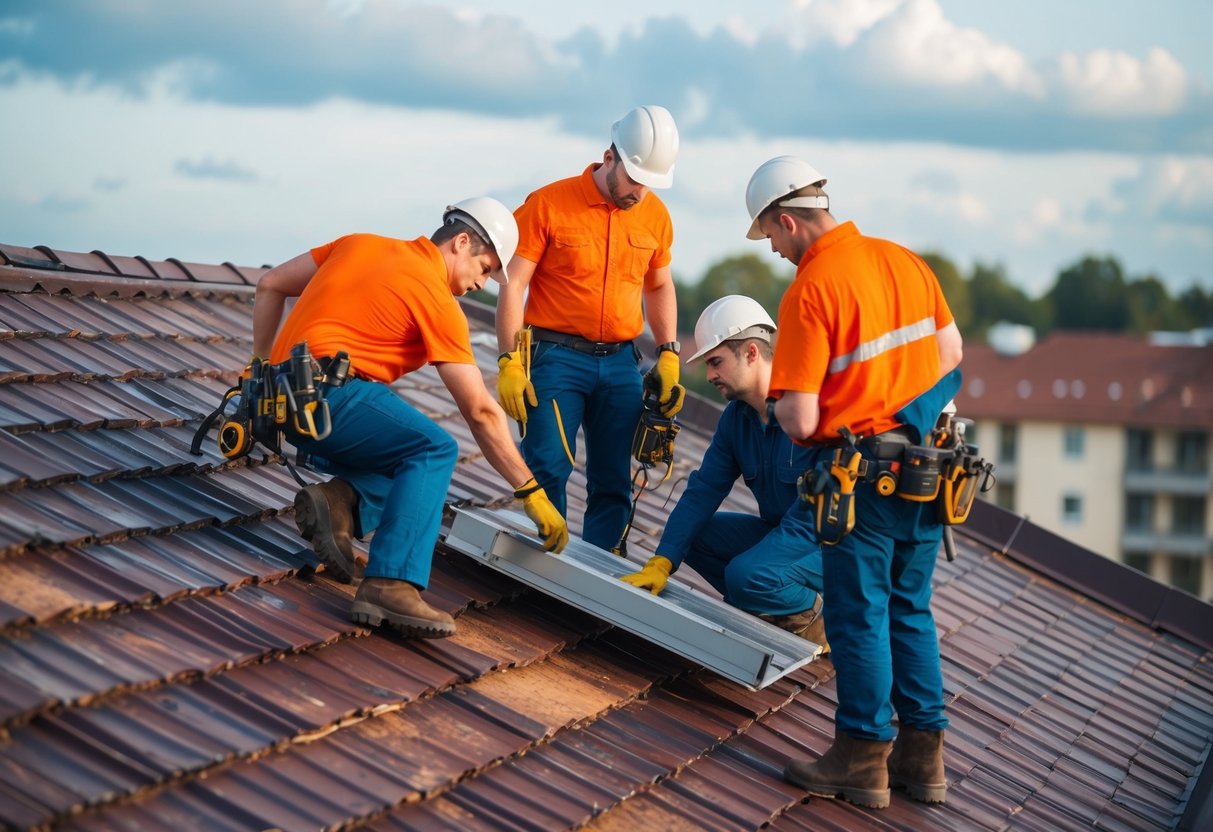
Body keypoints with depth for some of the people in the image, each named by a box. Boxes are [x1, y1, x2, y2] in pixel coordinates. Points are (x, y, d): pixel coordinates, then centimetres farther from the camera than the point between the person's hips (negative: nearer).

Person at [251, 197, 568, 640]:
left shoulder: (360, 244, 19)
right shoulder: (439, 300, -3)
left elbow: (270, 285, 23)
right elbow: (480, 411, -3)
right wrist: (532, 493, 2)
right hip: (328, 393, -9)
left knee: (412, 461, 17)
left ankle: (342, 501, -9)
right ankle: (390, 585, -30)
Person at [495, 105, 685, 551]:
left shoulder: (655, 216, 7)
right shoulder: (549, 204, -6)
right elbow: (513, 285, -6)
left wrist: (668, 356, 12)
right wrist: (509, 362, -12)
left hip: (621, 364, 4)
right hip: (557, 358, -4)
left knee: (614, 481, 4)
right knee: (548, 468, -12)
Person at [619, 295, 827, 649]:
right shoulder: (736, 417, 3)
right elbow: (704, 490, 1)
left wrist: (750, 561, -27)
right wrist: (661, 563, -10)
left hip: (831, 544, -9)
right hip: (781, 531, 9)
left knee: (746, 574, -31)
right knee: (691, 534, -4)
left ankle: (815, 619, -2)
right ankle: (772, 614, 2)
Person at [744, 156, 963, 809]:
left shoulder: (809, 292, -18)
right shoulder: (903, 259, 4)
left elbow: (800, 420, -20)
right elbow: (951, 353, 15)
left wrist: (780, 402, 3)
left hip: (864, 478, -7)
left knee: (859, 615, 5)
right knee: (910, 610, 17)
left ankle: (863, 759, 13)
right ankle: (922, 755, 21)